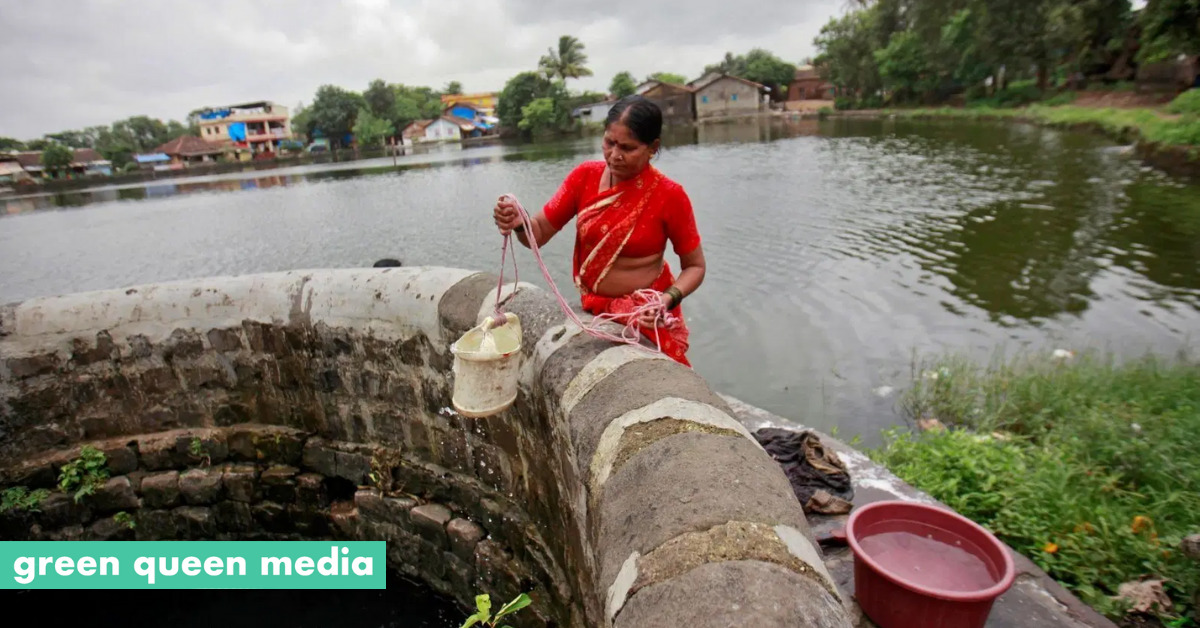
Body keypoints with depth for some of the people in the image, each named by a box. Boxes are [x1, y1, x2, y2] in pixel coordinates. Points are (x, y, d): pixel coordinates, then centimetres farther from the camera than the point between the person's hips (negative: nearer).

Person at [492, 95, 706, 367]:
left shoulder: (669, 195, -16)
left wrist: (668, 300, -26)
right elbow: (539, 233, -5)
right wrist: (518, 222, -28)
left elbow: (695, 266, -8)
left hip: (646, 316, -3)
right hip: (592, 310, 4)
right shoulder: (585, 176, -8)